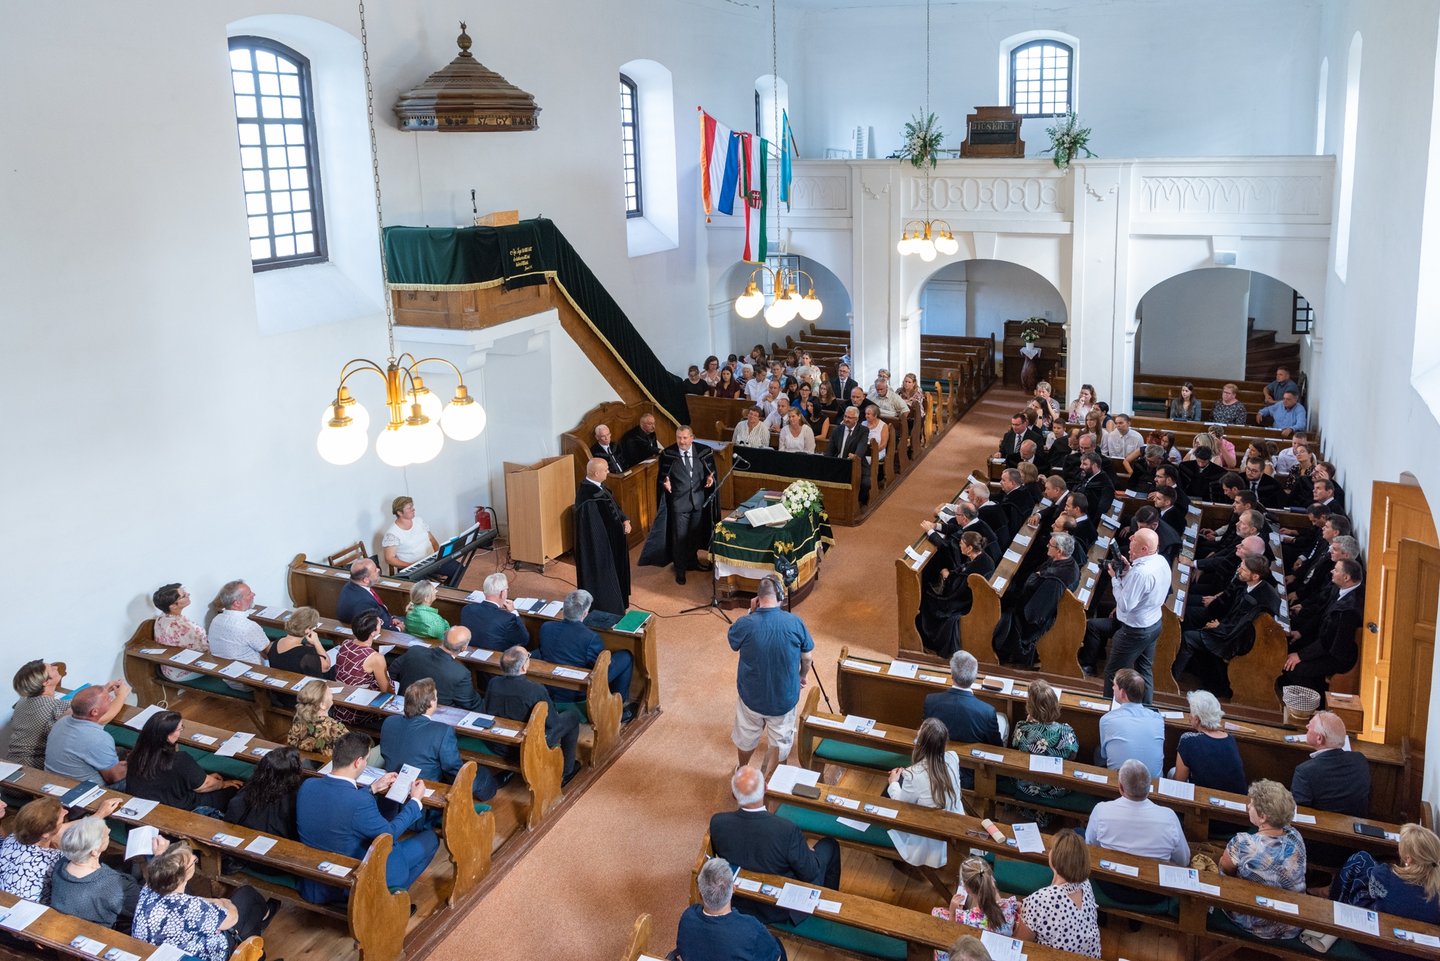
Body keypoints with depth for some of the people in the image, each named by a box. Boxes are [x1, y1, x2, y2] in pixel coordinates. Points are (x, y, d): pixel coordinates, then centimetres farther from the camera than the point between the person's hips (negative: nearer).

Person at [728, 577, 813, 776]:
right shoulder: (795, 623, -19)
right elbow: (806, 659, -3)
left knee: (747, 738, 27)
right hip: (784, 697, -1)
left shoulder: (745, 624, -21)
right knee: (779, 741, 23)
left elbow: (733, 642, 3)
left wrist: (751, 613, -2)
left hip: (751, 696, 1)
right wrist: (801, 677, 17)